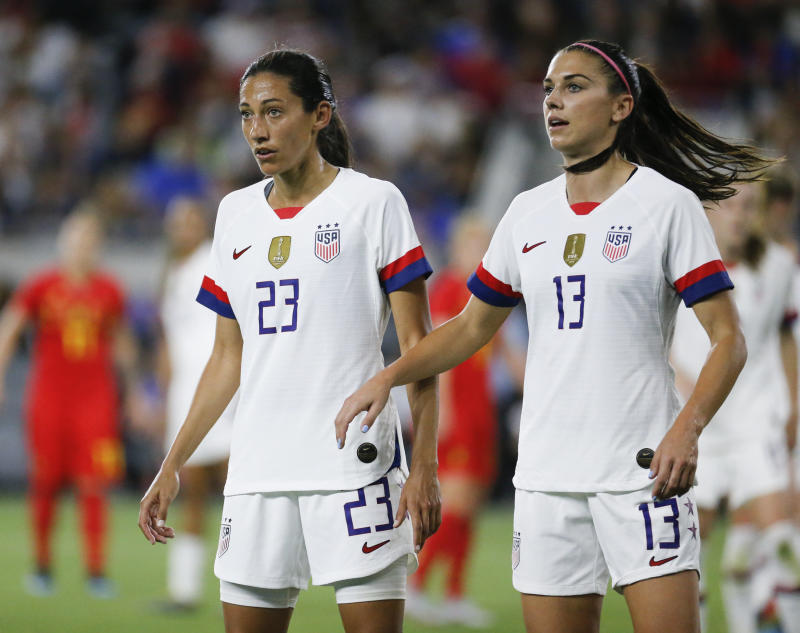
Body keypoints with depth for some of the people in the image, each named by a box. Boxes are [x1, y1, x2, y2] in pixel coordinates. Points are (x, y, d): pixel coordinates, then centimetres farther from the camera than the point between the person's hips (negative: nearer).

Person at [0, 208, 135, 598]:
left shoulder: (109, 292, 5)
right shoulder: (40, 288, -1)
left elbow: (121, 343, 18)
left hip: (95, 398, 1)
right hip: (49, 397, -1)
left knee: (94, 484, -7)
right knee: (46, 484, 4)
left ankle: (96, 570, -6)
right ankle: (43, 565, 19)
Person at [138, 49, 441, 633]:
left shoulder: (374, 202, -2)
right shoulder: (236, 213, 14)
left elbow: (417, 344, -4)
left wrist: (425, 466, -13)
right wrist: (173, 466, 16)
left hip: (355, 463, -5)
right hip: (257, 471, 5)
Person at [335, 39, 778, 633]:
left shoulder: (668, 204, -3)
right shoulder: (528, 213, 12)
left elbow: (727, 338, -6)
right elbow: (472, 326, 23)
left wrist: (687, 429, -21)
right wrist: (388, 377, 9)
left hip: (642, 470, -5)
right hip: (546, 474, 5)